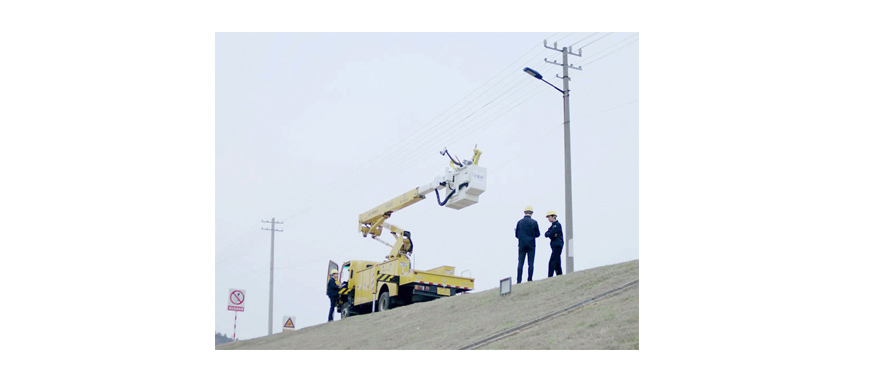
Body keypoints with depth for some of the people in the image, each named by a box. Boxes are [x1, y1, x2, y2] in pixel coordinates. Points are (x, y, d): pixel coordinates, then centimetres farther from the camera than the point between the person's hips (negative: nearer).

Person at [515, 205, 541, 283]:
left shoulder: (519, 222, 2)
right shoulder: (534, 222, -3)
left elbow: (517, 235, 7)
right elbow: (537, 234, 2)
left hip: (522, 245, 2)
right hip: (531, 245, -2)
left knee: (520, 263, 2)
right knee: (531, 263, 2)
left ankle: (519, 280, -2)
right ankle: (529, 279, 0)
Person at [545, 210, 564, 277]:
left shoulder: (557, 225, -10)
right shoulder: (552, 225, 18)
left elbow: (551, 234, -19)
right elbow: (546, 234, 9)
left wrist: (548, 234, 2)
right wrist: (552, 235, -9)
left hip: (557, 245, -10)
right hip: (554, 245, 10)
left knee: (552, 262, -14)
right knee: (557, 263, 10)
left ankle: (550, 276, -17)